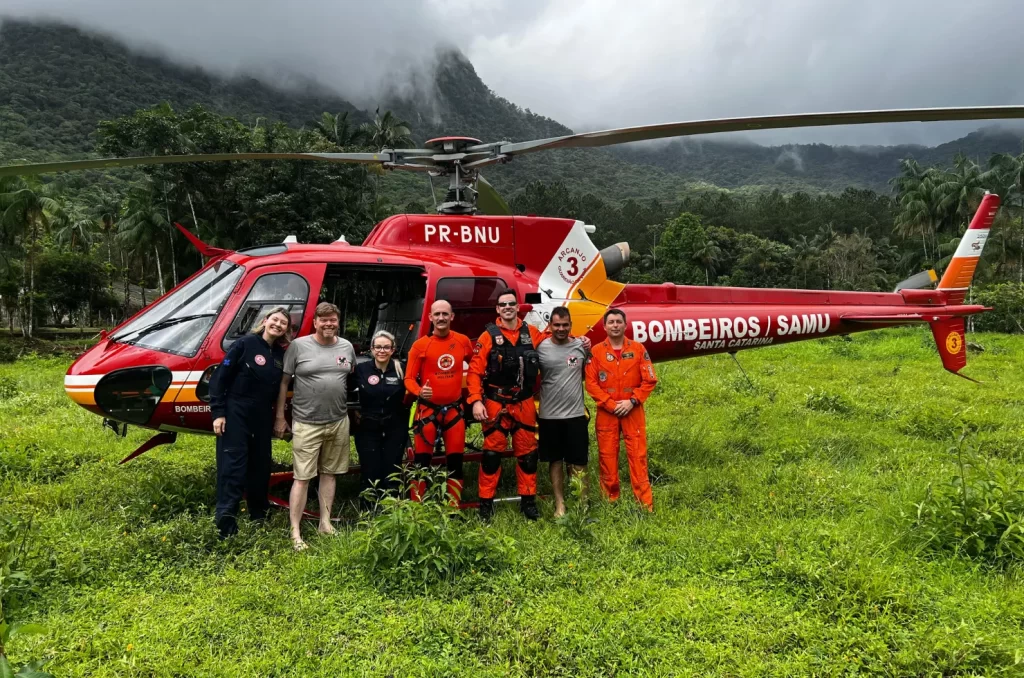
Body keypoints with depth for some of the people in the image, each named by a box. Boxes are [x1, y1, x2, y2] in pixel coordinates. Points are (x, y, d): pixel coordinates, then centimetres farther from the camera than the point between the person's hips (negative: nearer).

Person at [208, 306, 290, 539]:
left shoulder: (281, 355, 7)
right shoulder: (245, 344, -9)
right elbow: (220, 377, -10)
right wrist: (218, 412, -14)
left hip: (263, 418, 6)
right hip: (236, 414, -6)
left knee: (261, 465, 14)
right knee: (233, 465, -8)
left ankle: (259, 514, 30)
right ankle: (226, 521, -7)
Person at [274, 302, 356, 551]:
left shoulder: (347, 347, 6)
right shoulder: (299, 346, -5)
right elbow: (284, 382, -2)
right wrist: (280, 417, -3)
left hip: (339, 422, 4)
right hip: (306, 424, -4)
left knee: (329, 474, 13)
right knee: (302, 478, -3)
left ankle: (325, 523, 24)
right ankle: (295, 533, 2)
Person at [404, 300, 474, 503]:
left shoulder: (463, 341, 1)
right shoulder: (420, 345, -8)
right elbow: (409, 379, -8)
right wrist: (419, 392, -28)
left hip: (454, 410, 3)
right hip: (428, 410, -3)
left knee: (455, 461, 9)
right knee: (422, 461, 1)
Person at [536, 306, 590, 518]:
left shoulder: (581, 346, 0)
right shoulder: (540, 348, -6)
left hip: (576, 414, 1)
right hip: (549, 415, -1)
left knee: (578, 462, 6)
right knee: (555, 460, 12)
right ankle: (560, 503, 23)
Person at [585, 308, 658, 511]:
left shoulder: (638, 348, 2)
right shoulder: (596, 351, 1)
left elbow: (649, 380, 0)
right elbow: (591, 383, -3)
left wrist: (632, 401, -11)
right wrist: (610, 404, -11)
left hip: (633, 411, 0)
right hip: (606, 412, 0)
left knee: (638, 456, 0)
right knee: (607, 456, 5)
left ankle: (645, 503, 6)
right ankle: (611, 500, 18)